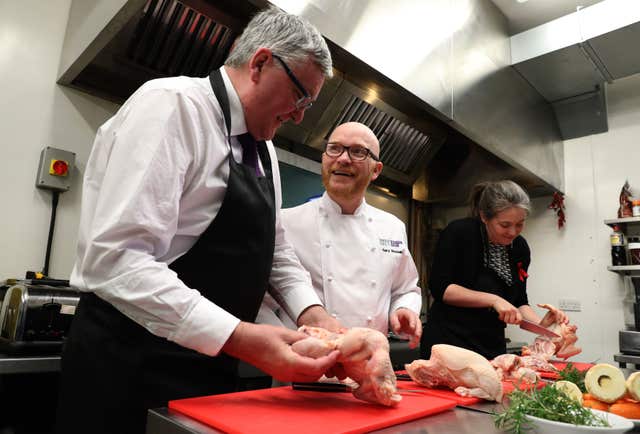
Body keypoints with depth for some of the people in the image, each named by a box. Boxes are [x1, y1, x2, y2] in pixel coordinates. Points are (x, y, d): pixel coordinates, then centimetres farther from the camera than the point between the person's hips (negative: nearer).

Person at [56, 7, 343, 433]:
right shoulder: (172, 104, -17)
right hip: (130, 367, -8)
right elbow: (114, 258, -27)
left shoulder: (263, 147, 9)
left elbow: (276, 250, 13)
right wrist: (241, 338, -30)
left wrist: (313, 313, -4)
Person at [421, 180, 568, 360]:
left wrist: (541, 324, -10)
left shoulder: (520, 248, 2)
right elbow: (439, 287, -19)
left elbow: (519, 302, 9)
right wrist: (493, 300, -23)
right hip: (448, 341, -5)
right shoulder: (459, 233, -15)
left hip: (492, 347, 6)